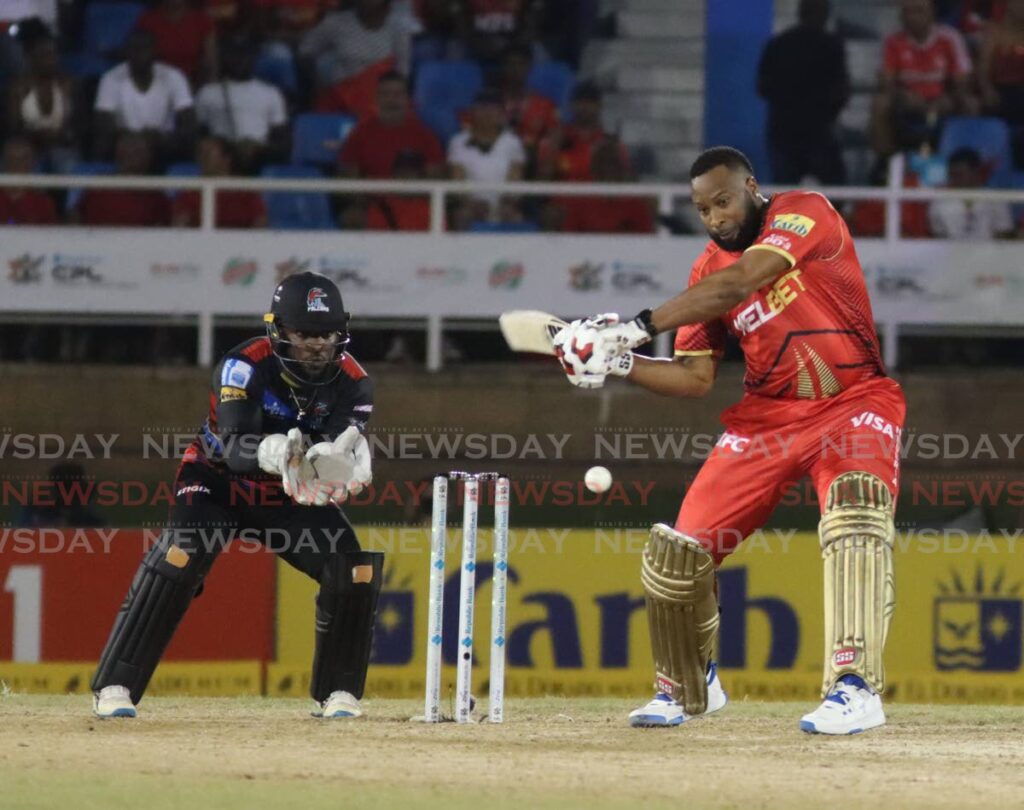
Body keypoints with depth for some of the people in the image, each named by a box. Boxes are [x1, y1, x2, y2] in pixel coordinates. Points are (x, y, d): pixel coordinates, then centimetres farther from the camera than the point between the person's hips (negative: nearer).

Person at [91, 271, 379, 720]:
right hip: (220, 481, -4)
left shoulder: (351, 381, -15)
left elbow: (346, 449, -28)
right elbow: (235, 446, -38)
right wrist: (272, 452, -61)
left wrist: (341, 459, -54)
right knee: (178, 561, -28)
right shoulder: (244, 367, -26)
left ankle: (338, 693, 5)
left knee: (354, 571, -13)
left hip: (294, 498, 4)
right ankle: (114, 687, -25)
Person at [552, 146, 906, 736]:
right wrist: (619, 364, -11)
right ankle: (687, 688, 25)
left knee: (856, 503, -35)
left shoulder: (805, 213, -12)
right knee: (679, 549, -1)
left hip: (854, 404, -5)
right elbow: (696, 376, 5)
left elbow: (737, 285, -26)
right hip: (768, 416, 6)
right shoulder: (708, 270, 5)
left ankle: (856, 687, -40)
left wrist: (640, 327, -30)